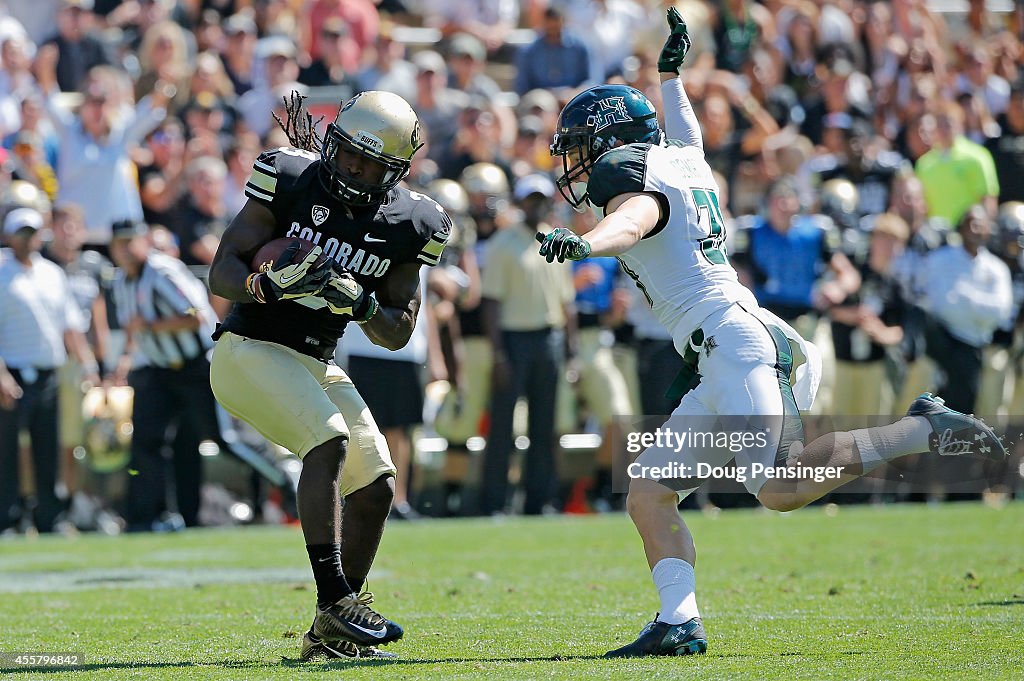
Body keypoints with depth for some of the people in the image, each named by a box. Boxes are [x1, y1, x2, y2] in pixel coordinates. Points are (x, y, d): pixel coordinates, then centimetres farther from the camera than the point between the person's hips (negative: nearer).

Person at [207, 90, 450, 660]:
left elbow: (399, 334, 1)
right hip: (250, 351, -6)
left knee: (376, 486, 1)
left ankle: (330, 633, 12)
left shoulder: (406, 224, -2)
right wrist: (269, 284, -34)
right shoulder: (290, 181, -12)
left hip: (317, 365, 6)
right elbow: (223, 272, -13)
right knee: (329, 441, -28)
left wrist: (361, 303, -20)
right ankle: (335, 600, -30)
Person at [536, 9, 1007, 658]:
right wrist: (672, 73, 67)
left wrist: (582, 243, -47)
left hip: (733, 339, -10)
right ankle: (678, 623, 0)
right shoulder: (681, 161, 23)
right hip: (715, 368, 10)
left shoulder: (631, 175, -2)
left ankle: (922, 430, -15)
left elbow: (632, 220, -27)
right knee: (648, 494, 7)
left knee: (782, 487, -24)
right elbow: (685, 134, 49)